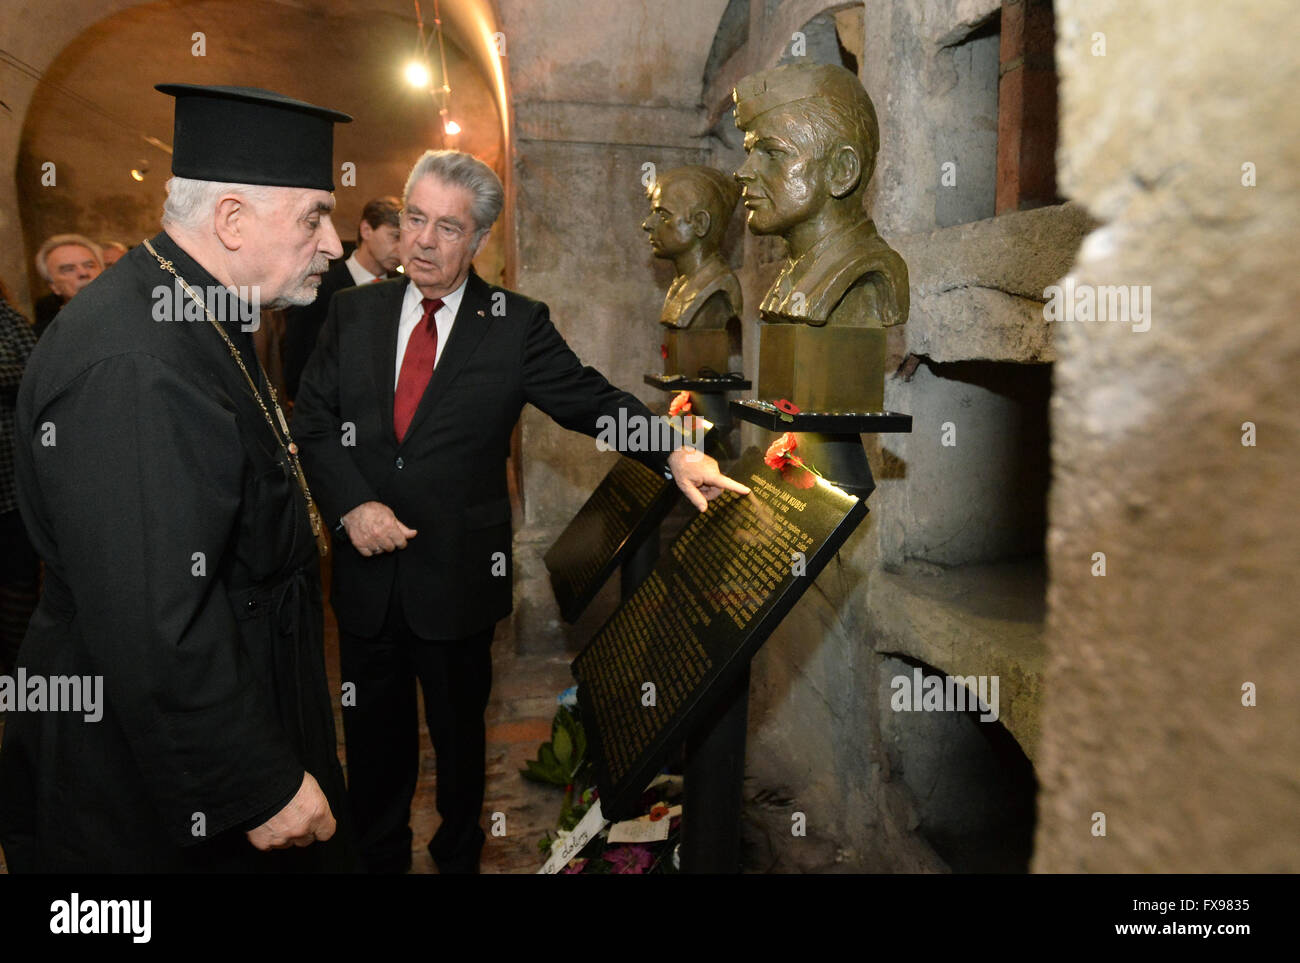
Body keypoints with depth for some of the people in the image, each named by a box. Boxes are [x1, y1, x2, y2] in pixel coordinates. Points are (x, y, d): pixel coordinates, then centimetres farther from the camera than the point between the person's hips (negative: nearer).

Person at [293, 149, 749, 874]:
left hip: (458, 578, -2)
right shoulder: (355, 311, 3)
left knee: (460, 732, 18)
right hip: (367, 571, 3)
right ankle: (378, 856, 45)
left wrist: (675, 454, -28)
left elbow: (594, 400, -12)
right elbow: (313, 420, 3)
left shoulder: (517, 325, -6)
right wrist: (353, 503, -12)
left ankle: (459, 855, 44)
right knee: (373, 733, 19)